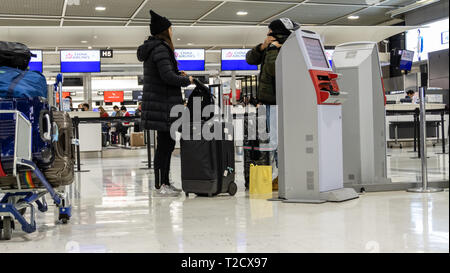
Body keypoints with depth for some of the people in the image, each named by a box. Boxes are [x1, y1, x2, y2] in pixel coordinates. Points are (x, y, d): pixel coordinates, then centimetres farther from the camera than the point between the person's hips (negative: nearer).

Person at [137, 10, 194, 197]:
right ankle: (159, 186, -3)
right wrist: (186, 80, -6)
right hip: (163, 104, -10)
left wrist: (178, 75, 13)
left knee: (167, 143, 14)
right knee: (164, 144, -7)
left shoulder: (151, 48, 18)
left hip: (157, 102, 10)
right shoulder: (160, 48, -14)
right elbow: (167, 76, -22)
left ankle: (165, 183, 20)